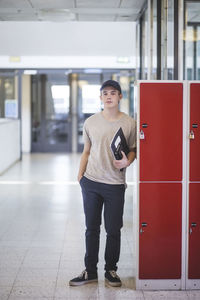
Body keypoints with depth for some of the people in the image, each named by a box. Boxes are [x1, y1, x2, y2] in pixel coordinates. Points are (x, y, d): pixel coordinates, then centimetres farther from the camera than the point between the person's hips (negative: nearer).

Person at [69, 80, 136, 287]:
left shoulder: (129, 123, -2)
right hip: (91, 182, 2)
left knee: (113, 230, 5)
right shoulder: (90, 122, 3)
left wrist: (127, 162, -13)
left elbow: (133, 149, 7)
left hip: (115, 184, -1)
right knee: (92, 228, 9)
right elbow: (86, 151, 11)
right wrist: (80, 175, 6)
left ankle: (111, 270, 23)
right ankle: (90, 271, 21)